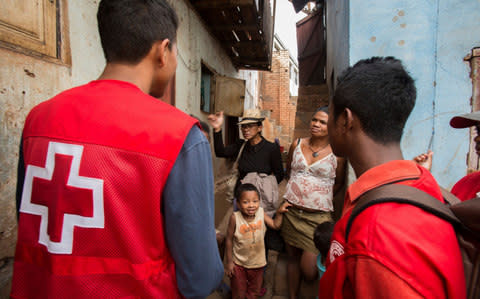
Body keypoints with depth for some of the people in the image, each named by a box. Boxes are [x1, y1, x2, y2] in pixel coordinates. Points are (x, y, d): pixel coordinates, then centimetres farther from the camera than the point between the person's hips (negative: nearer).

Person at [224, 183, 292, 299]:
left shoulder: (261, 213, -16)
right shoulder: (235, 218, -25)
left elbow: (275, 225, -1)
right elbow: (229, 240, -15)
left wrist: (279, 212, -15)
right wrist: (229, 262, -9)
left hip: (257, 262, 3)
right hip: (238, 263, -3)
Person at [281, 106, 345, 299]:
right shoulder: (297, 144, 5)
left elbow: (338, 182, 9)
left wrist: (321, 196, 5)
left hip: (317, 216, -3)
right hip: (291, 211, 4)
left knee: (309, 271, -5)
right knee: (292, 257, 15)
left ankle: (321, 258, 29)